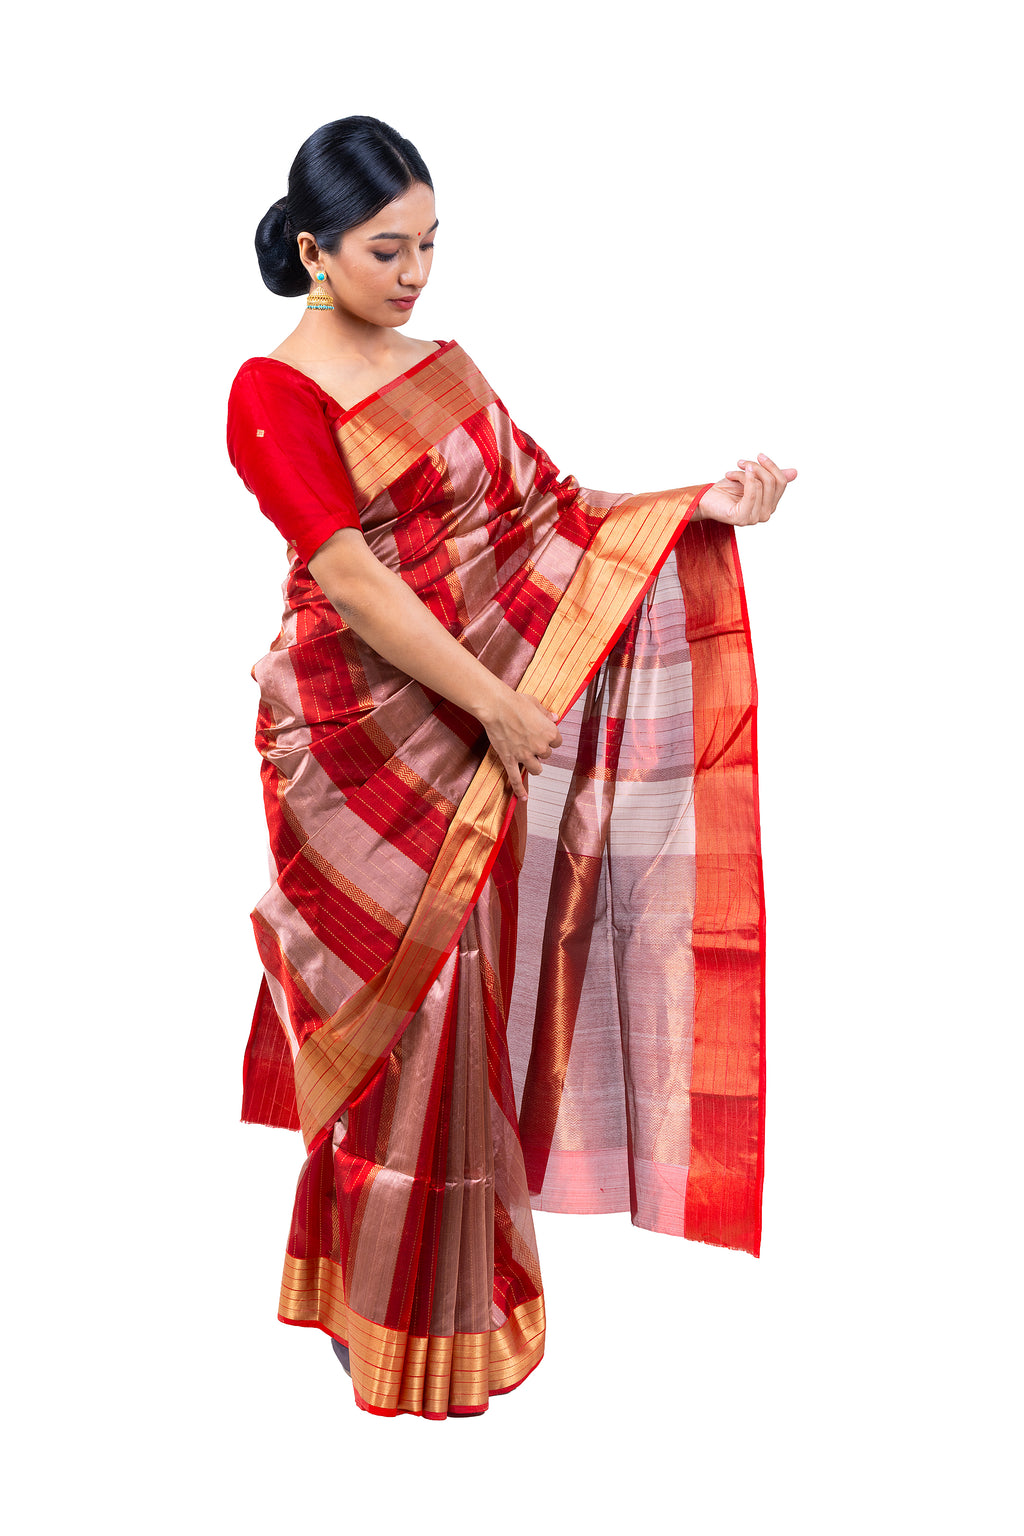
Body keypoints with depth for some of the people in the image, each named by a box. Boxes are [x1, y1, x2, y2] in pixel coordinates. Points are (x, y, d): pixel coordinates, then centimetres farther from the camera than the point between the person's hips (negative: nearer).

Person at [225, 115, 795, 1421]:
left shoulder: (443, 368, 12)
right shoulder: (272, 396, -10)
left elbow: (553, 514, 8)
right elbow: (355, 582, -17)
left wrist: (704, 507, -4)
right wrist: (499, 705, -17)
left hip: (477, 724, 6)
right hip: (367, 742, -6)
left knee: (465, 994, 10)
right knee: (404, 1009, 1)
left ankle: (453, 1258, 29)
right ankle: (401, 1319, 19)